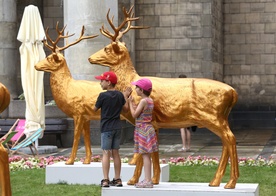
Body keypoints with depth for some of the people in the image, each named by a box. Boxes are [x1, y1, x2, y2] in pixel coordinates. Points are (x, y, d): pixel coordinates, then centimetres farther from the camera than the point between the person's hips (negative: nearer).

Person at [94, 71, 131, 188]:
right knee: (115, 153, 11)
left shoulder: (103, 96, -12)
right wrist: (126, 97, 23)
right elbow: (126, 108, 11)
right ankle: (117, 179, 13)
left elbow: (95, 109, 0)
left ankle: (105, 180, -8)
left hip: (106, 128, -5)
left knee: (106, 153, -4)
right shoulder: (120, 95, 4)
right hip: (117, 127, 6)